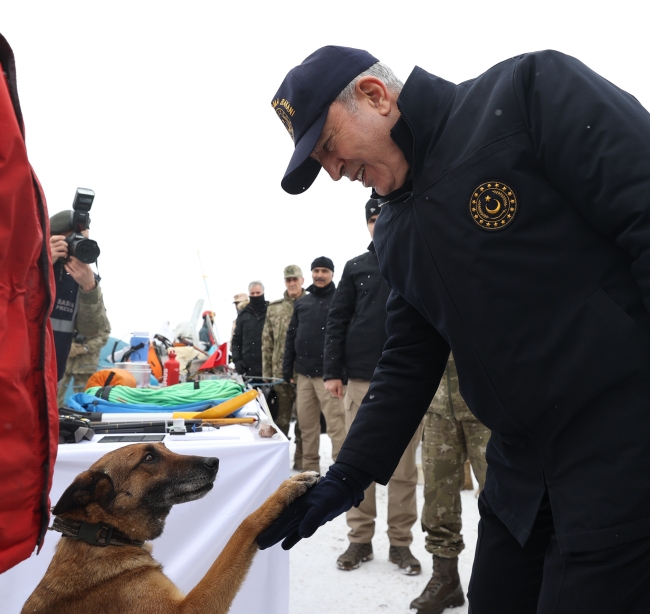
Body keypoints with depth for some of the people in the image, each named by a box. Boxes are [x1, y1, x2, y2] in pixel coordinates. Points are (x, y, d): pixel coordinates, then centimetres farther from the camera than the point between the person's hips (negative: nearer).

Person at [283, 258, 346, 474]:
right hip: (303, 374, 6)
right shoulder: (301, 303, 15)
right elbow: (291, 336, 17)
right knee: (306, 424, 11)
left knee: (336, 425, -6)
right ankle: (310, 470, 22)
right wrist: (287, 368, 10)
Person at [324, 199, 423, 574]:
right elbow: (337, 320, 7)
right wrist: (333, 371, -1)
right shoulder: (356, 268, 10)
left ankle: (401, 542, 14)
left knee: (404, 466, 4)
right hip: (362, 378, 1)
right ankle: (360, 539, 16)